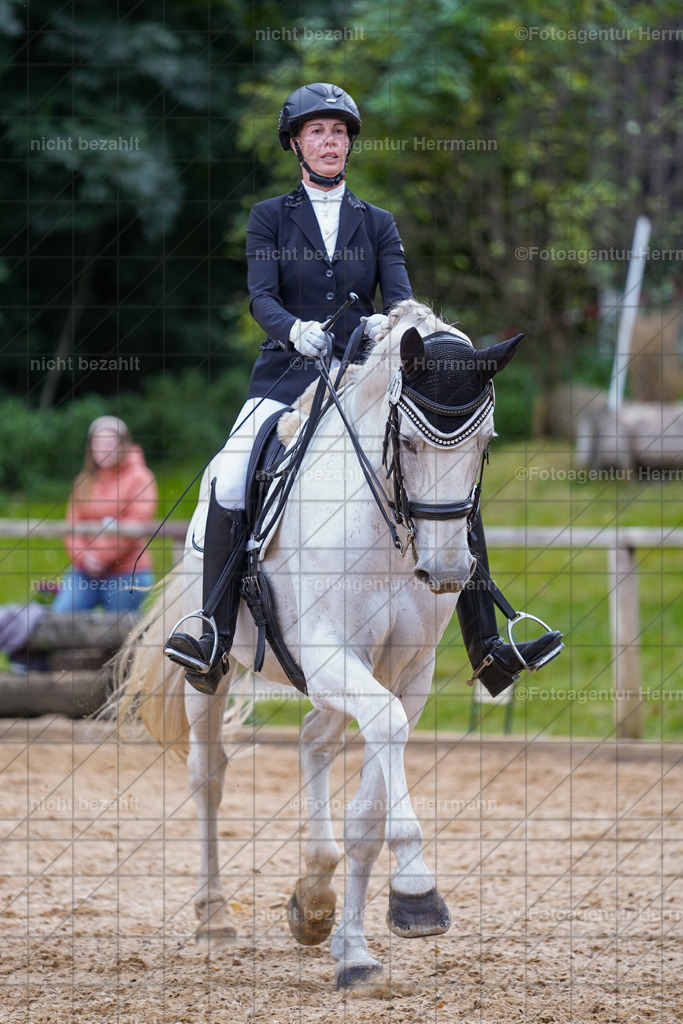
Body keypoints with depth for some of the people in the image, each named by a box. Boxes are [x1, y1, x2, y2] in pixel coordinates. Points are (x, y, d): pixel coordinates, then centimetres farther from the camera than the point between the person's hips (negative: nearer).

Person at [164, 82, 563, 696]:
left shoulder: (377, 224, 14)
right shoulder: (270, 218, 8)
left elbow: (400, 295, 0)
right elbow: (261, 298, -6)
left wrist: (388, 322, -24)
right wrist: (296, 331, -29)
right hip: (287, 377, -2)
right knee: (231, 483, -28)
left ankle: (487, 646, -15)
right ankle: (215, 641, -27)